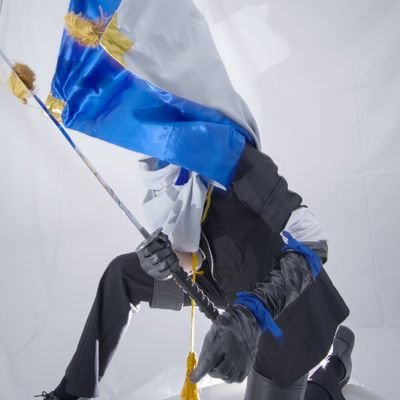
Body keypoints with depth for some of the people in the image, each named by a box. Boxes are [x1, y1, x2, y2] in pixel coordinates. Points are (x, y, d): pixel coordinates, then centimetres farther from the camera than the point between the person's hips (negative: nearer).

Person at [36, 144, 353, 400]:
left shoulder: (236, 161, -31)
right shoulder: (176, 173, -7)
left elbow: (312, 244, -34)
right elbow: (198, 255, -1)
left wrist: (250, 314, -49)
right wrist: (166, 255, -26)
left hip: (286, 298, -6)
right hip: (228, 280, 7)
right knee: (122, 274, 1)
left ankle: (337, 359, 27)